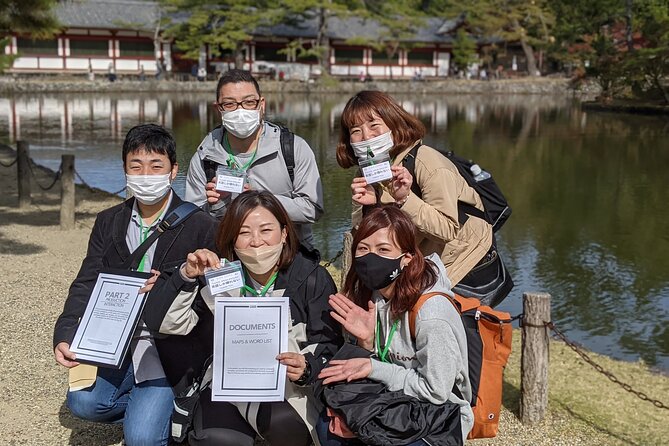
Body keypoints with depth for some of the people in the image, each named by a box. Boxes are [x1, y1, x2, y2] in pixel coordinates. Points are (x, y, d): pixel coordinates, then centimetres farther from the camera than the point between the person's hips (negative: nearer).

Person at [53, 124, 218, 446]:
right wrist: (64, 336, -14)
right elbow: (86, 285, 1)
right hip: (120, 342, 5)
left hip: (172, 349, -5)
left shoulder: (201, 226, -8)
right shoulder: (108, 222, 7)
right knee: (83, 401, -17)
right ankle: (151, 410, 10)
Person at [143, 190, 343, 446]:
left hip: (293, 384, -1)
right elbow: (161, 321, -7)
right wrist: (187, 276, -23)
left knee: (285, 424, -34)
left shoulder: (312, 278, -7)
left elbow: (329, 345, -9)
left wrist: (307, 367, -31)